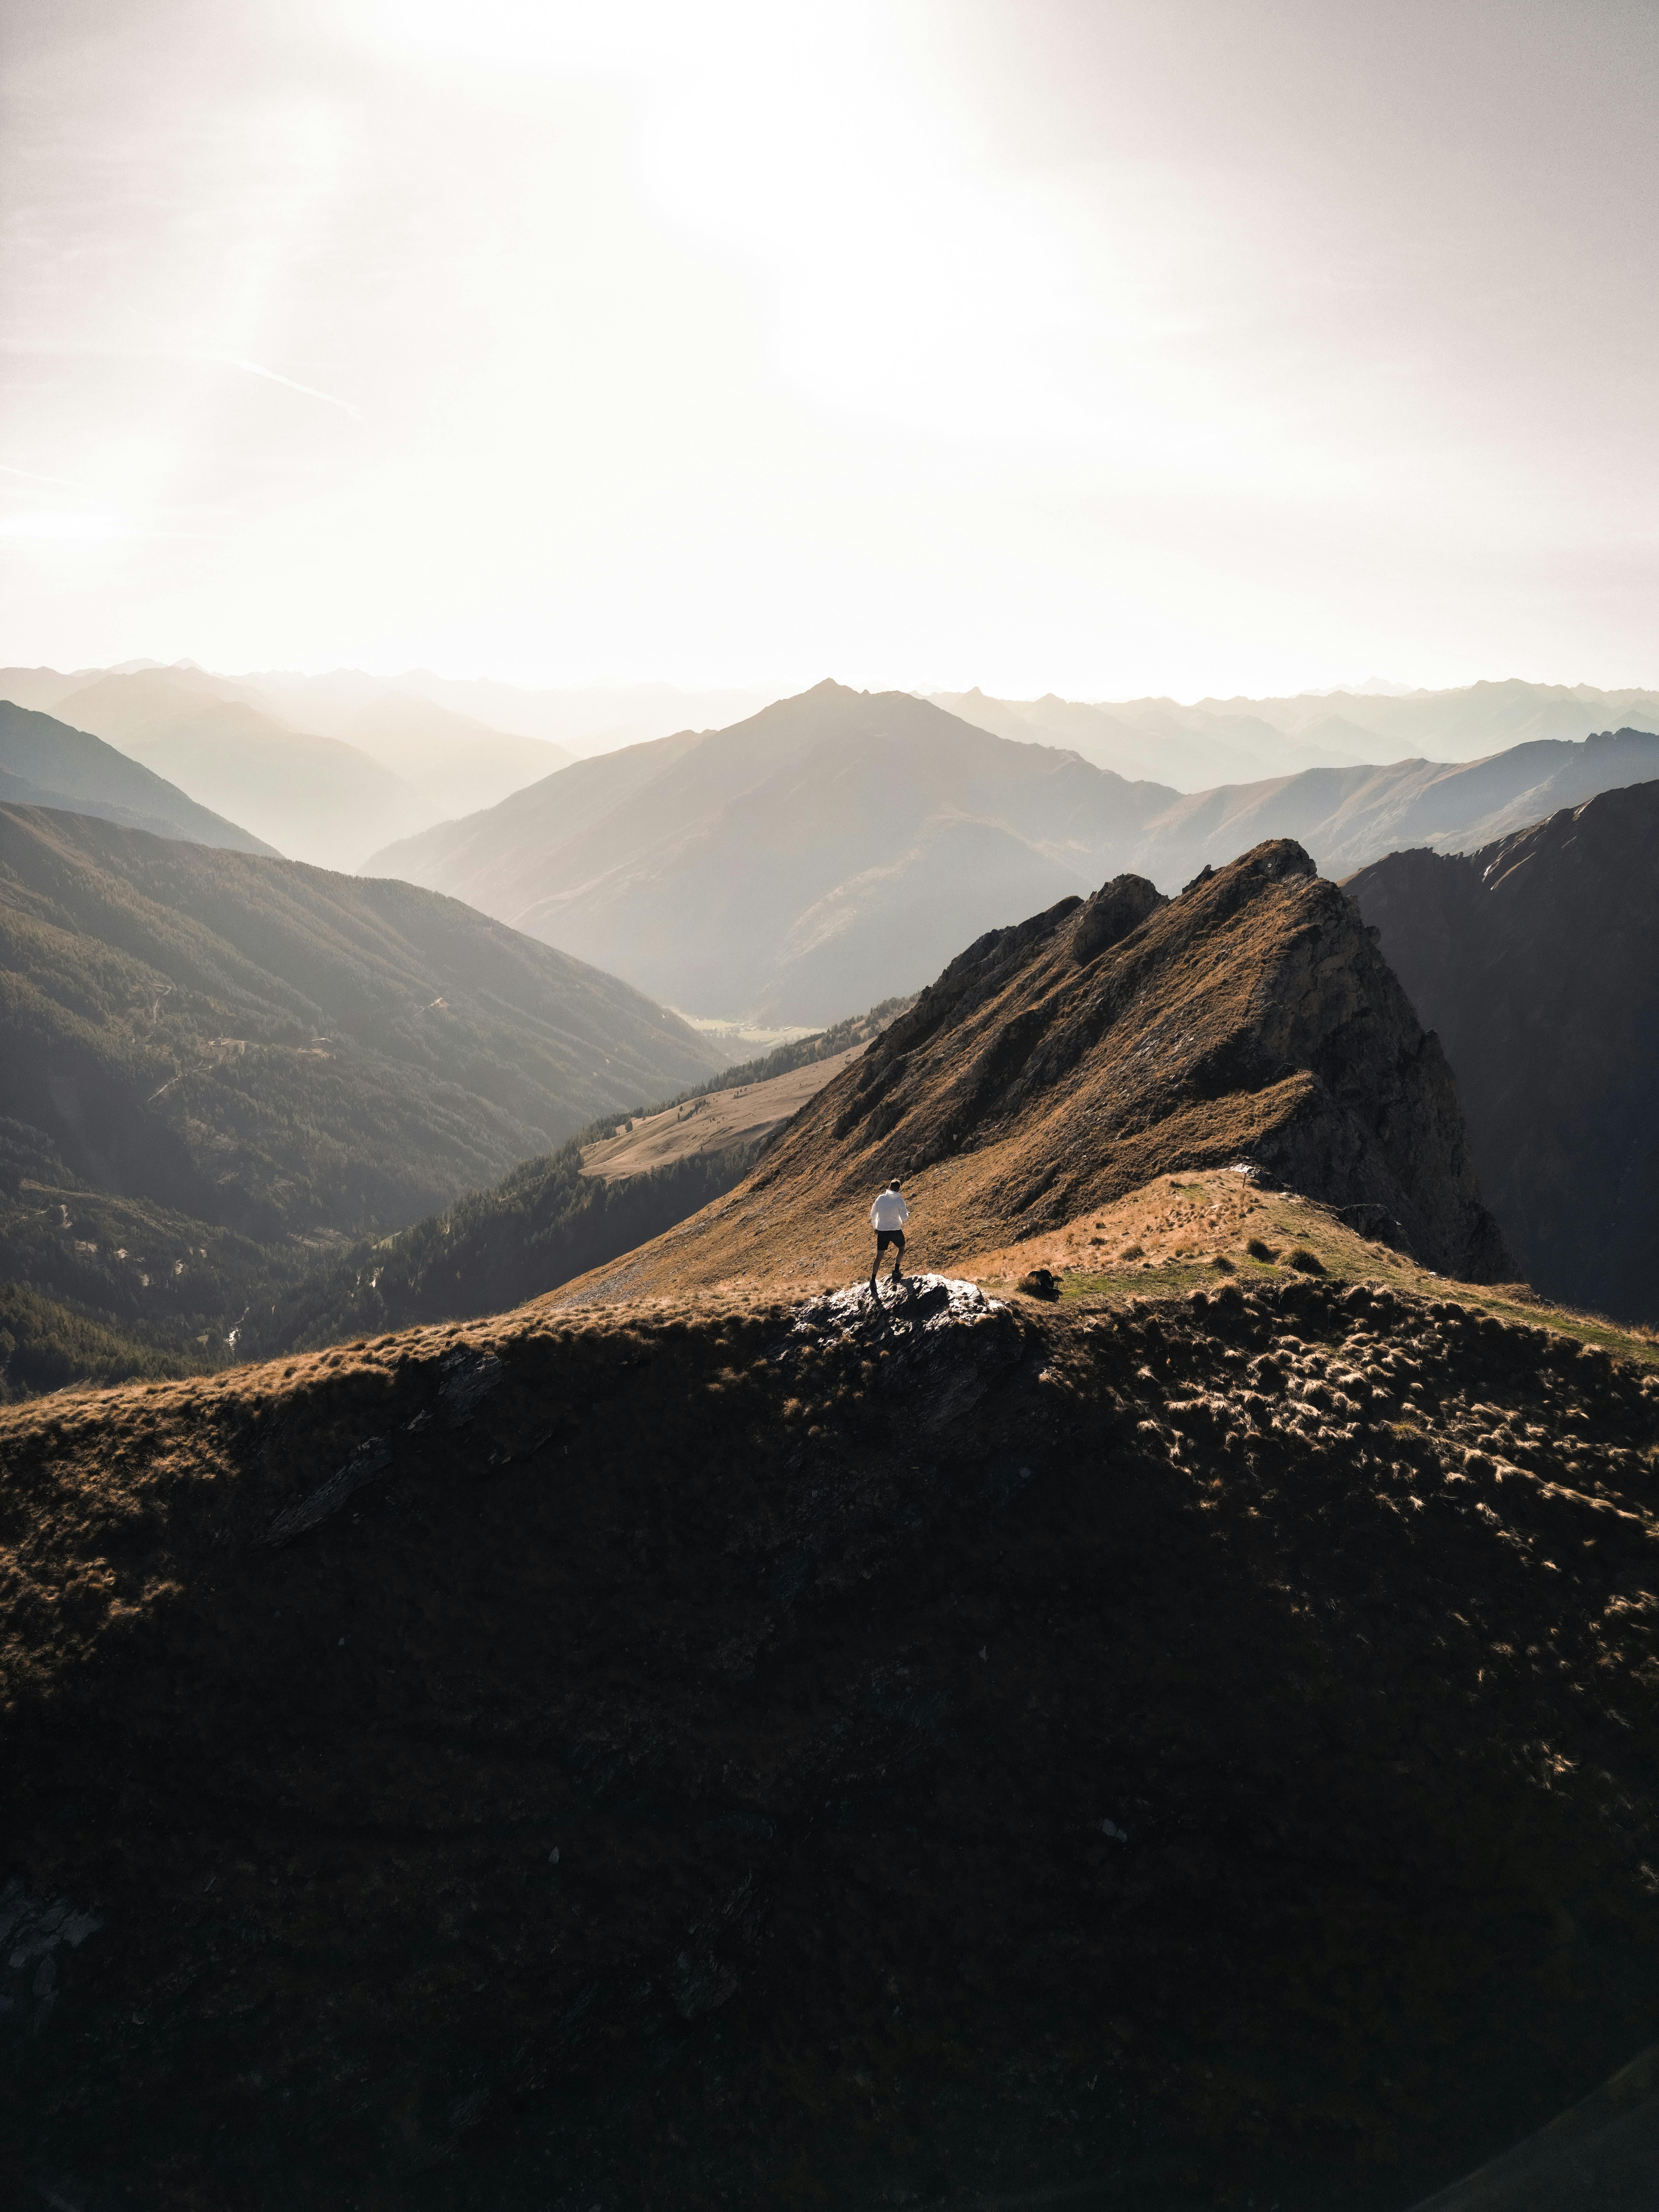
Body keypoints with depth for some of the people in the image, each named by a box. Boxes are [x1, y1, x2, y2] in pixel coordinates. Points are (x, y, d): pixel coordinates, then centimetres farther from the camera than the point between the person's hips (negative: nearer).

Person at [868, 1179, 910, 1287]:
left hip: (882, 1232, 2)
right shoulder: (900, 1201, -12)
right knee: (902, 1249, 28)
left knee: (879, 1256, 9)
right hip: (896, 1231, -2)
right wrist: (907, 1213, 10)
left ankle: (873, 1281, 3)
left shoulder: (880, 1198, -2)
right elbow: (904, 1218, -13)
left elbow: (873, 1214, 6)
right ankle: (896, 1272, 21)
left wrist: (875, 1227, 22)